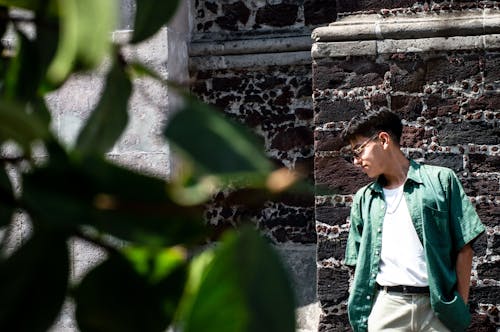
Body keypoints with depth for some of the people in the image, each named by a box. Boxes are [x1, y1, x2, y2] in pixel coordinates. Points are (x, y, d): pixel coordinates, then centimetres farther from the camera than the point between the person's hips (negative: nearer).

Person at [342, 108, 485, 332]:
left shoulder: (440, 180, 3)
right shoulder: (364, 199, 13)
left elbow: (463, 248, 1)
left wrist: (461, 306, -3)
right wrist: (361, 311, 3)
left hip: (437, 305, -2)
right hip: (385, 306, 3)